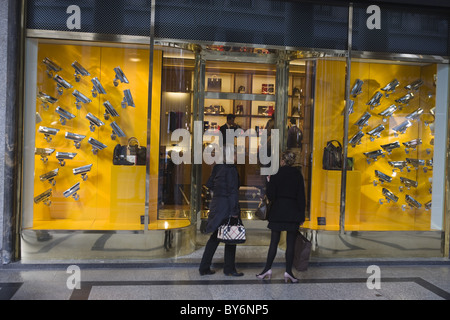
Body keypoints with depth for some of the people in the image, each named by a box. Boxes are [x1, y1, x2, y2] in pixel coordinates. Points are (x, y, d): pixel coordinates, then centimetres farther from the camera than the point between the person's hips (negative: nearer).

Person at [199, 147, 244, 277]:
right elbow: (233, 191, -18)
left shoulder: (218, 167, 9)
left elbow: (209, 184, 17)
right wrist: (235, 211, -17)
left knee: (215, 237, 14)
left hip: (217, 205, 8)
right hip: (227, 207, -8)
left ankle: (204, 268, 18)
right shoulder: (231, 169, -15)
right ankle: (229, 269, 14)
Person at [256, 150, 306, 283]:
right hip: (293, 212, 1)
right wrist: (301, 216, 4)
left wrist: (269, 182, 10)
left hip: (278, 212, -1)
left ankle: (268, 269, 9)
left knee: (274, 241, 7)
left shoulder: (276, 174, -4)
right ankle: (288, 272, 5)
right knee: (290, 243, 4)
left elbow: (271, 196, -6)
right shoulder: (298, 175, 1)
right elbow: (301, 197, 0)